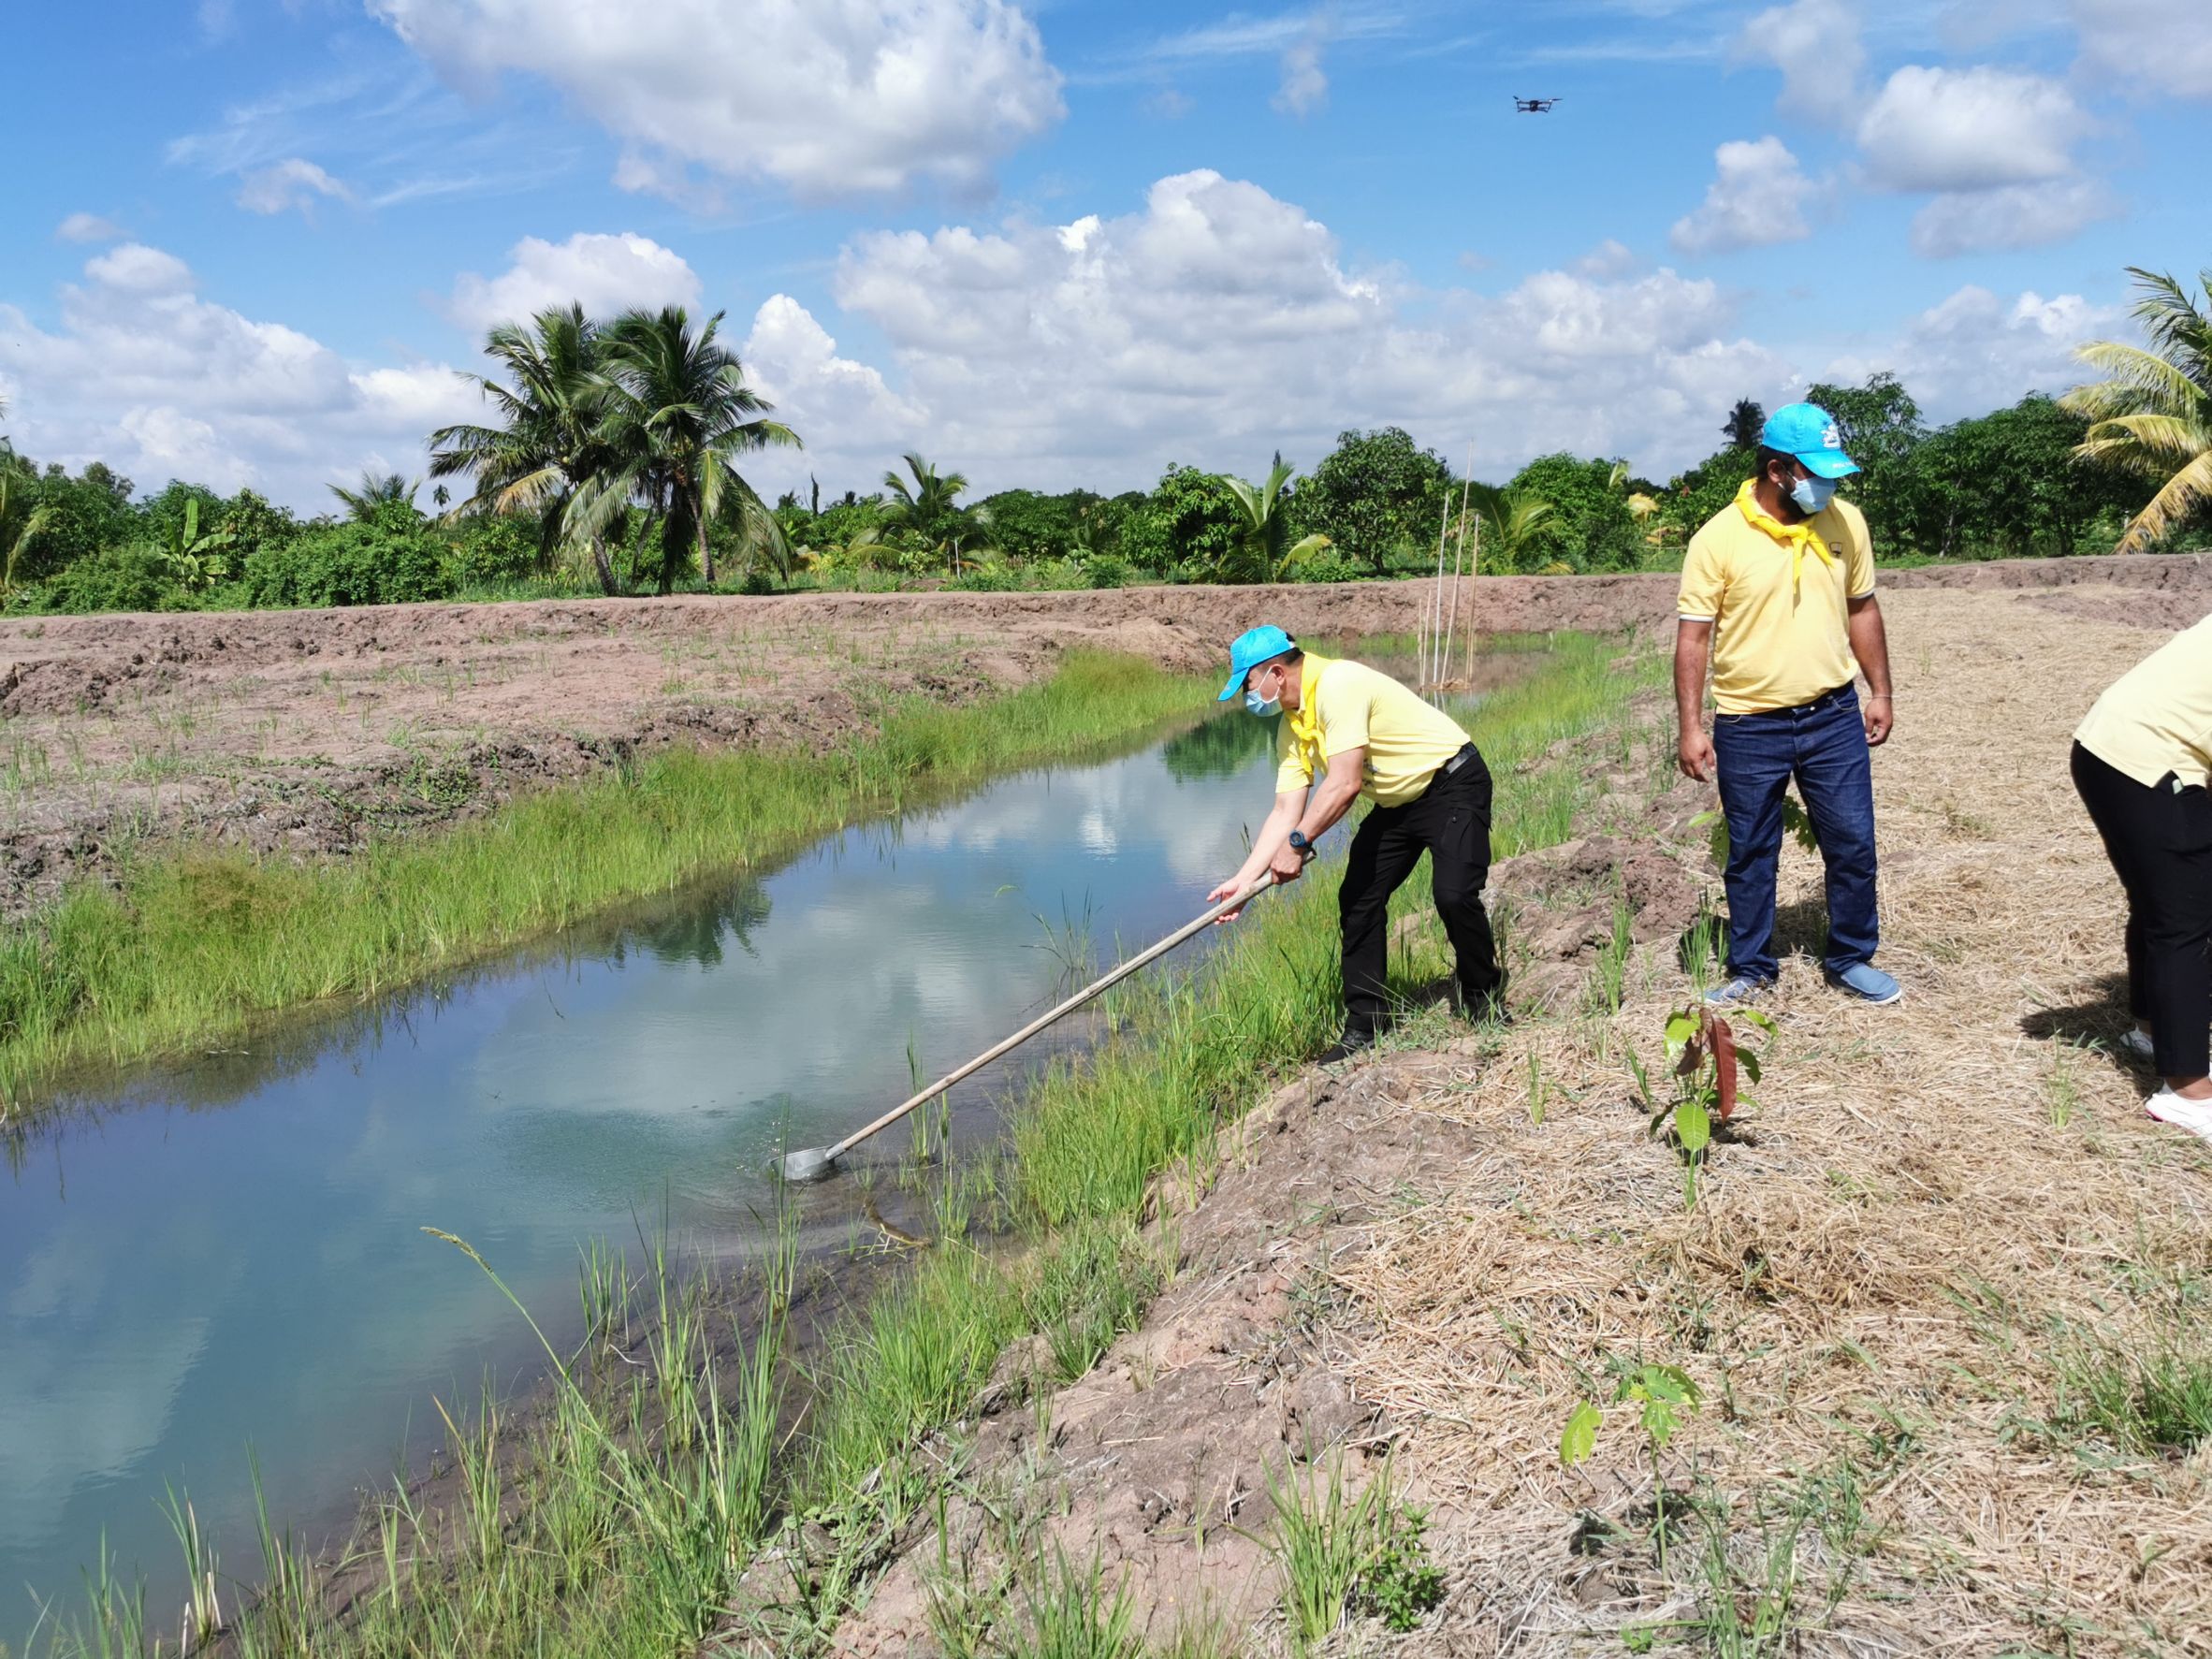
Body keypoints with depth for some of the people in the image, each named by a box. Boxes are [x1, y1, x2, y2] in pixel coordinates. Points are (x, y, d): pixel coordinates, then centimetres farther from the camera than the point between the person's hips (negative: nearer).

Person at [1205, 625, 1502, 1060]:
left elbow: (1345, 784, -31)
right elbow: (1285, 811, 1)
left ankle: (1483, 998, 2)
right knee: (1357, 901, 2)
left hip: (1453, 784, -9)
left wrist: (1298, 843, -23)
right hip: (1398, 803, 9)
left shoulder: (1338, 683, -26)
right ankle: (1365, 1026, 11)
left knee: (1453, 894, -23)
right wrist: (1244, 879, -6)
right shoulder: (1292, 727, 3)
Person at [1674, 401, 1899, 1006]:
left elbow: (1862, 609, 12)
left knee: (1853, 843, 7)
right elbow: (1693, 637, -10)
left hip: (1833, 717, 3)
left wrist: (1879, 691, 10)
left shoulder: (1845, 521, 1)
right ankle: (1750, 970, 23)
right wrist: (1691, 726, -14)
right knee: (1750, 855, 9)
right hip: (1749, 728, -3)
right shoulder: (1718, 538, -11)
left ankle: (1851, 959, 25)